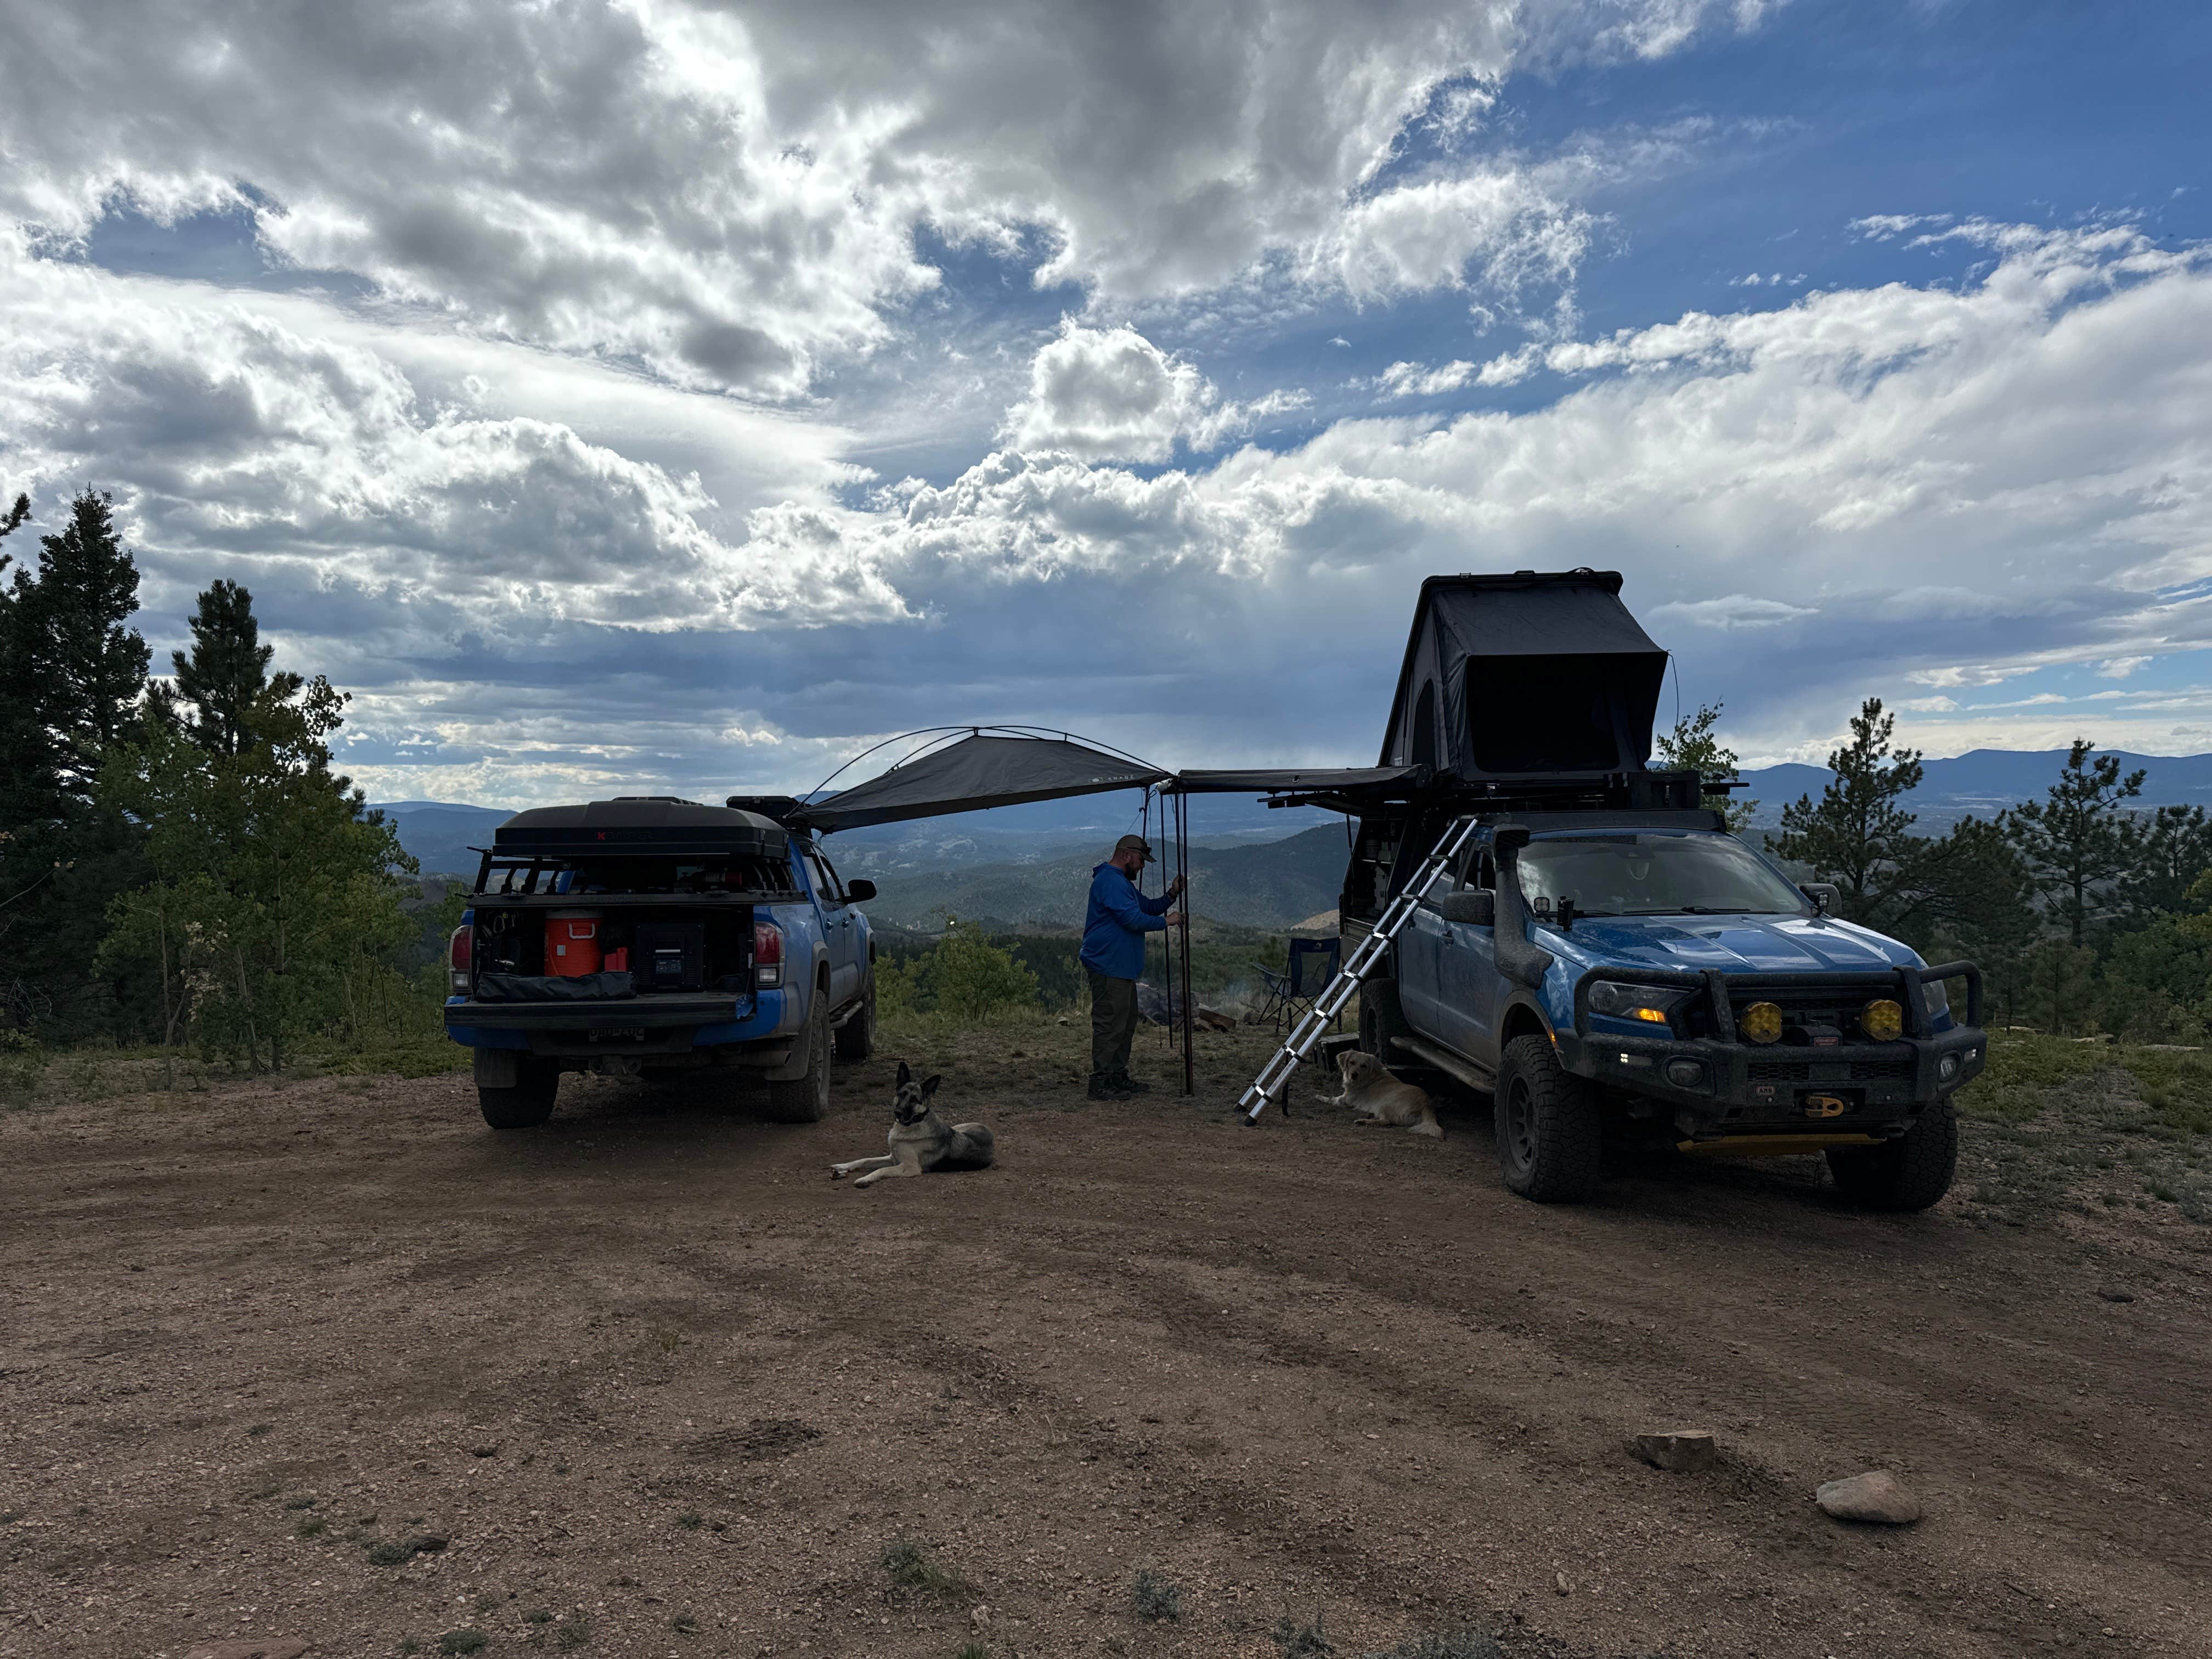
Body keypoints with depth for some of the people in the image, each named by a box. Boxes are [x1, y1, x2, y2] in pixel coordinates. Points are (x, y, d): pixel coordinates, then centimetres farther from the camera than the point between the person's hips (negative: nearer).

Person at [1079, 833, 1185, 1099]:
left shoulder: (1122, 882, 21)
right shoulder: (1111, 880, -15)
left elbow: (1148, 907, 25)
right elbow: (1133, 919, -22)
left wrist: (1171, 895, 9)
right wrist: (1166, 921, -11)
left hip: (1121, 968, 11)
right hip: (1108, 968, -11)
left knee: (1126, 1023, 16)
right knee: (1109, 1026, -9)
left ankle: (1119, 1077, 25)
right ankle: (1100, 1083, -6)